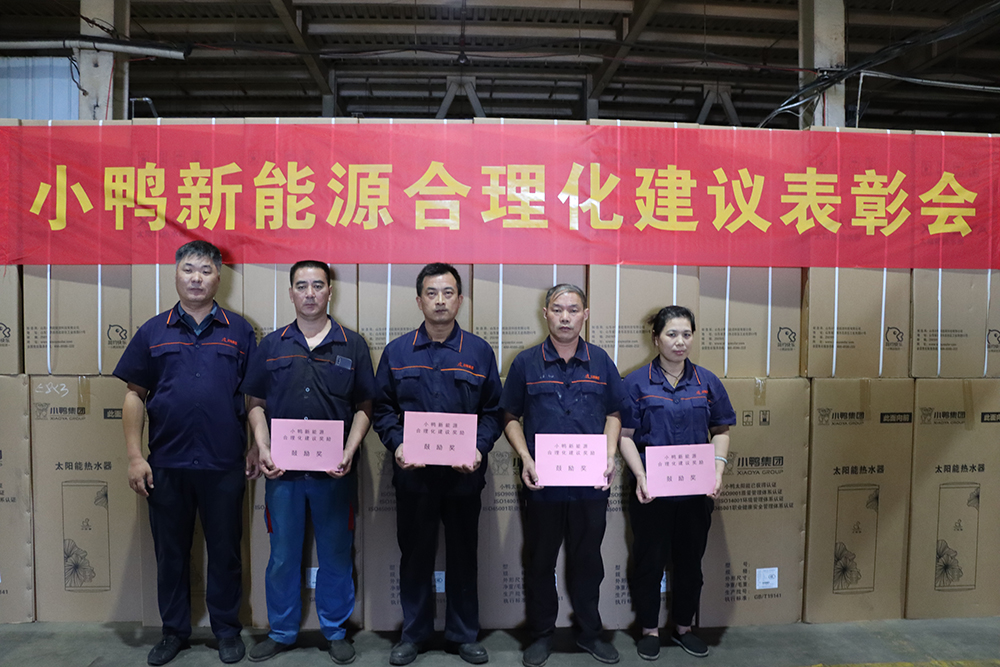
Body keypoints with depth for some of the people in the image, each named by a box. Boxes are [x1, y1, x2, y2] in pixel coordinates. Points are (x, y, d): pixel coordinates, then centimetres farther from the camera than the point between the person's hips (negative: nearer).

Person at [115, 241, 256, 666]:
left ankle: (227, 630, 26)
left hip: (224, 463, -1)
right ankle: (174, 631, 31)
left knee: (225, 550, 9)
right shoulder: (153, 332, 6)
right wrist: (135, 457, -1)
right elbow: (134, 395, 5)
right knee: (170, 550, 13)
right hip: (166, 464, 1)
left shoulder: (239, 331, 3)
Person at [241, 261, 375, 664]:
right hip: (282, 469, 1)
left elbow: (364, 407, 3)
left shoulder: (352, 346, 3)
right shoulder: (272, 345, 7)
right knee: (282, 555, 11)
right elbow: (256, 403, 9)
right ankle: (281, 632, 30)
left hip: (334, 470, -1)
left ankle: (335, 631, 27)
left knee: (336, 554, 9)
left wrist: (349, 452, -9)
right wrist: (262, 449, -4)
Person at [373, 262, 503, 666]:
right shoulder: (397, 352, 5)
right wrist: (396, 445, -10)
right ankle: (414, 633, 29)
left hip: (464, 474, 0)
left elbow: (493, 412, 3)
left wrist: (479, 449, -12)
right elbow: (382, 409, 6)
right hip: (413, 474, 1)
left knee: (463, 554, 11)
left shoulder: (479, 352, 3)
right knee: (414, 554, 11)